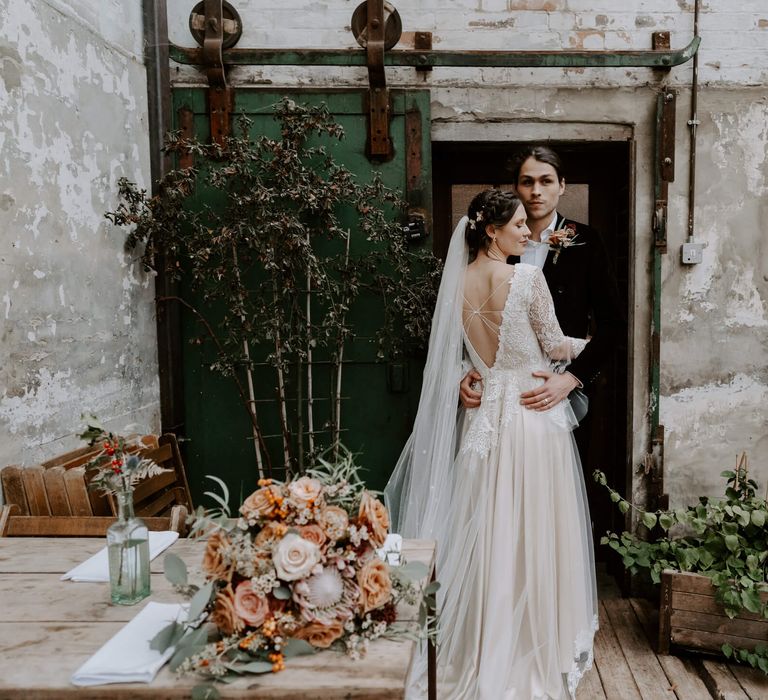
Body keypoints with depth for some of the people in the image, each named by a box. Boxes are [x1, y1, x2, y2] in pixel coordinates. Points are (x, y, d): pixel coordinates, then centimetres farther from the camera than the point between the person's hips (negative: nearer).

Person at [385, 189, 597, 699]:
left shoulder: (458, 282, 3)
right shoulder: (528, 277, -13)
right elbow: (554, 347, -7)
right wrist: (589, 344, 11)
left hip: (485, 415, 5)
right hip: (534, 414, -5)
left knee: (488, 530, 13)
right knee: (535, 530, 9)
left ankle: (487, 644, 27)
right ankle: (540, 638, 25)